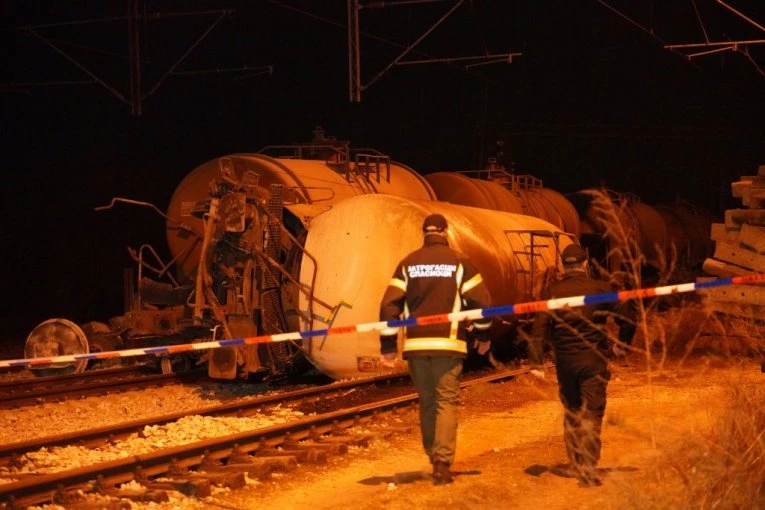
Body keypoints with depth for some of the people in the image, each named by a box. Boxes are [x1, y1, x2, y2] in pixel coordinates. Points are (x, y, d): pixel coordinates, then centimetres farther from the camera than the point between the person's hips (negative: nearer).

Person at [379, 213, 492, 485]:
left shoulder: (408, 263, 6)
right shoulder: (459, 261, 0)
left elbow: (390, 304, 0)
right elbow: (479, 300, -2)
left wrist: (388, 345, 4)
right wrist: (483, 334, 13)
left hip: (416, 344, 3)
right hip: (448, 343, -3)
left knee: (427, 403, 14)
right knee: (446, 402, 0)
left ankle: (434, 458, 23)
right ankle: (442, 463, -12)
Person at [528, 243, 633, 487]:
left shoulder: (552, 291, 0)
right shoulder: (600, 289, -4)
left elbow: (539, 328, -8)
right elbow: (626, 321, -2)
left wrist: (536, 362, -9)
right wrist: (621, 345, 16)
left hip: (565, 361, 2)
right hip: (594, 360, -2)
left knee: (572, 412, 18)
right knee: (592, 413, 0)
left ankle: (575, 464, 26)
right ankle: (588, 468, -10)